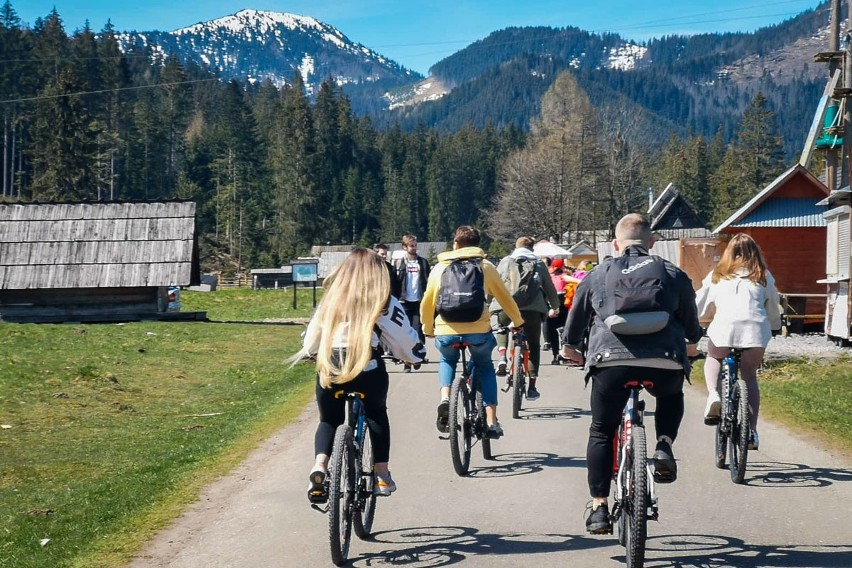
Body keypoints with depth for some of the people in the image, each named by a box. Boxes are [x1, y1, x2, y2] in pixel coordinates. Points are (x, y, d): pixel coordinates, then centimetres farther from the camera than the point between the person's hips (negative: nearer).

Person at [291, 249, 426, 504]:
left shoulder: (332, 297, 14)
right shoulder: (383, 301, 5)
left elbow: (310, 337, 18)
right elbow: (404, 338, 5)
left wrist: (312, 354, 39)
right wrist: (415, 354, 26)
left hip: (329, 366, 2)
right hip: (367, 367, -2)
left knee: (329, 420, 21)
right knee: (376, 416, 23)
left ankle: (319, 467, -5)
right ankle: (382, 477, 18)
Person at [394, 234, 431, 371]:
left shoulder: (423, 262, 7)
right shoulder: (399, 263, 5)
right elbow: (395, 283, 3)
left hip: (419, 302, 0)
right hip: (404, 302, 0)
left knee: (418, 330, -5)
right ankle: (407, 361, 6)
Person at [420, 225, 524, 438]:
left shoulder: (439, 268, 11)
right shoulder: (485, 266, 9)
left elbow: (427, 304, 14)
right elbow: (505, 298, 17)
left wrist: (428, 329, 31)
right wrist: (518, 322, 33)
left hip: (446, 332, 1)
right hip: (478, 331, 0)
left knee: (447, 361, 32)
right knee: (485, 367, 26)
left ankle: (445, 398, 5)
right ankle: (491, 421, 14)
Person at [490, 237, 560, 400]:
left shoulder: (506, 261, 16)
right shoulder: (539, 264, 21)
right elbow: (550, 289, 26)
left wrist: (487, 304, 23)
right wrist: (555, 308, 40)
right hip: (534, 308, 1)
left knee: (500, 326, 32)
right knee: (533, 346, 12)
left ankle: (502, 357, 7)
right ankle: (531, 387, 8)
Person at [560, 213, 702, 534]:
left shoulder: (597, 275, 17)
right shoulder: (673, 275, 17)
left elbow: (576, 319, 25)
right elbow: (691, 326, 25)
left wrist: (570, 346, 45)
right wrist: (692, 342, 48)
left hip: (610, 360, 0)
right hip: (664, 361, 1)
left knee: (601, 433, 15)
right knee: (672, 398, 34)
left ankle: (599, 508, 8)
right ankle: (664, 446, 10)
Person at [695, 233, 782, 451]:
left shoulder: (717, 275, 20)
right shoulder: (763, 276, 20)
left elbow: (697, 306, 23)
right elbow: (773, 311, 24)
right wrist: (775, 327, 43)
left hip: (723, 326, 0)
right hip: (755, 328, 1)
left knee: (713, 359, 28)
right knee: (749, 377, 16)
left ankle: (713, 394, -1)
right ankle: (752, 431, 7)